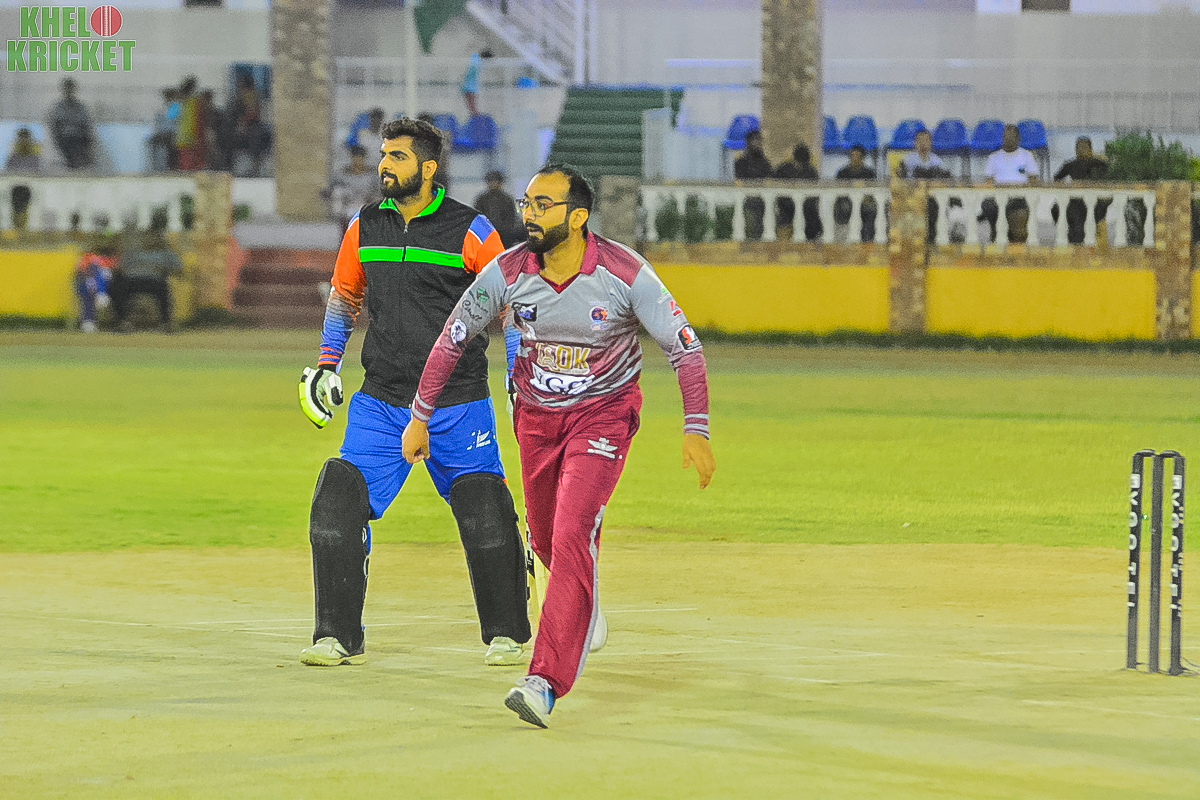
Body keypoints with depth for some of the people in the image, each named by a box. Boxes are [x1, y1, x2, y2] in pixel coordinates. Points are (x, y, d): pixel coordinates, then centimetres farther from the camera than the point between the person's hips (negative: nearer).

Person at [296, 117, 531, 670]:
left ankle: (504, 634, 16)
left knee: (485, 519, -6)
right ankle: (340, 638, 0)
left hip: (458, 406, -3)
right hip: (381, 405, 3)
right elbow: (344, 296, 21)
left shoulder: (469, 231, -6)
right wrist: (326, 365, 12)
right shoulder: (364, 227, 7)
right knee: (337, 506, -9)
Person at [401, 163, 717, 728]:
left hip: (603, 413, -4)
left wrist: (695, 431, -19)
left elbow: (684, 347, -14)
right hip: (536, 416, 4)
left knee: (572, 538, -21)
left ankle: (546, 682, -26)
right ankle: (582, 614, 52)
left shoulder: (625, 274, -22)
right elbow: (453, 339, 0)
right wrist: (419, 417, 1)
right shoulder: (508, 273, -14)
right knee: (546, 542, 16)